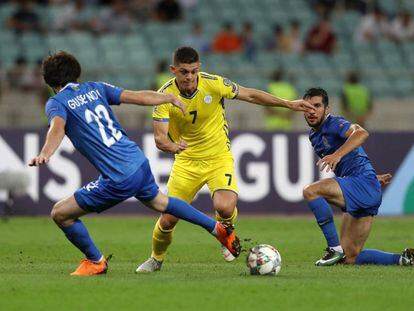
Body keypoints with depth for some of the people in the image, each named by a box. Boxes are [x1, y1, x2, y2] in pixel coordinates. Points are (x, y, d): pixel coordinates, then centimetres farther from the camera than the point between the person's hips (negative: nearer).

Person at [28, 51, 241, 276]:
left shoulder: (56, 103, -5)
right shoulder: (95, 88, 11)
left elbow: (58, 127, -27)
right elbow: (138, 97, 9)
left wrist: (45, 154, -45)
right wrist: (171, 98, 24)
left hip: (118, 180, -7)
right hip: (139, 164, 7)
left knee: (60, 214, 6)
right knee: (158, 201, 36)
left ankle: (95, 262, 20)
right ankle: (218, 229, 45)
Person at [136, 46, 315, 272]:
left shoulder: (214, 84, -15)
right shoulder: (165, 95, -15)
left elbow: (250, 95, -2)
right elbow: (159, 137, -21)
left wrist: (287, 104, -2)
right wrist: (171, 146, -45)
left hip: (218, 158, -1)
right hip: (186, 161, 1)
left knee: (225, 207, -27)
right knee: (167, 220, -2)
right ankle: (156, 259, 29)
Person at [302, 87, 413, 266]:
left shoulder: (333, 124, -8)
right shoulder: (314, 136, 19)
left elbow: (361, 133, -32)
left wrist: (337, 154, -43)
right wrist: (373, 177, 30)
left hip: (364, 184, -10)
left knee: (310, 191, -26)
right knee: (350, 258, 7)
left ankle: (334, 248, -23)